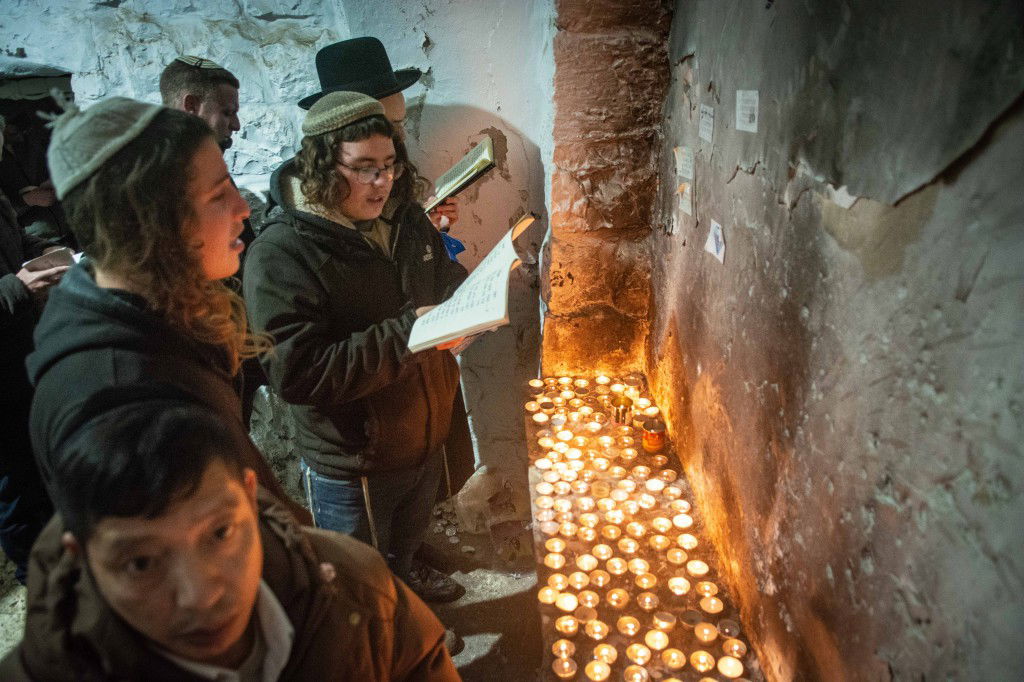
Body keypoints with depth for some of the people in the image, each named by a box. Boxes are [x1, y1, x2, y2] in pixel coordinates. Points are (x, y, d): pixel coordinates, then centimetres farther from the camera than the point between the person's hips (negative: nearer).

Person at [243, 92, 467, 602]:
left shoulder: (406, 219, -3)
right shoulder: (280, 254, -25)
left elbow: (446, 279, 14)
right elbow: (297, 372, -31)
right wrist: (406, 332, -34)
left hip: (425, 440, 7)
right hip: (352, 468, -6)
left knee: (407, 539, 35)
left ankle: (402, 574, 65)